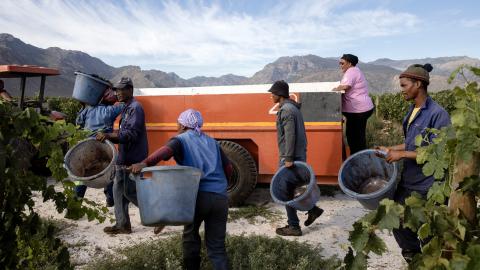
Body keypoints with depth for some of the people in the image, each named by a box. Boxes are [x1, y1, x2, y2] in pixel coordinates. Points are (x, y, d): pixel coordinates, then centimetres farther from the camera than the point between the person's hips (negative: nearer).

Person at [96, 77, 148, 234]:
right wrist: (108, 136, 8)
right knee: (119, 190, 12)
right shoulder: (126, 108, 17)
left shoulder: (135, 108, -14)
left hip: (133, 159, -10)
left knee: (130, 192, -4)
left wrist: (108, 135, -27)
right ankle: (122, 224, 21)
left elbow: (131, 134, -23)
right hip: (124, 158, 10)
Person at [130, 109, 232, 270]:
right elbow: (229, 169, 17)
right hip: (220, 198, 4)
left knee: (190, 235, 22)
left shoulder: (181, 139, 7)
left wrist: (145, 163, -28)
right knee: (217, 246, 10)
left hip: (199, 196, -3)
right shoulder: (212, 141, 20)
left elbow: (167, 150, -17)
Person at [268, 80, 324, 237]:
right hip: (299, 154, 10)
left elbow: (290, 135, -22)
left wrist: (288, 158, -23)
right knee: (290, 187, 21)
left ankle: (293, 227, 8)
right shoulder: (293, 107, 15)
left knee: (286, 192, 0)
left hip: (290, 157, -10)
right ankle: (313, 209, 25)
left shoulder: (286, 110, -16)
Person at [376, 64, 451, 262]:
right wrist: (390, 149, 9)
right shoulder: (413, 111, 7)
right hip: (407, 181, 8)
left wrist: (402, 154, -21)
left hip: (426, 186, -8)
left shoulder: (437, 114, -19)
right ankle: (414, 258, 38)